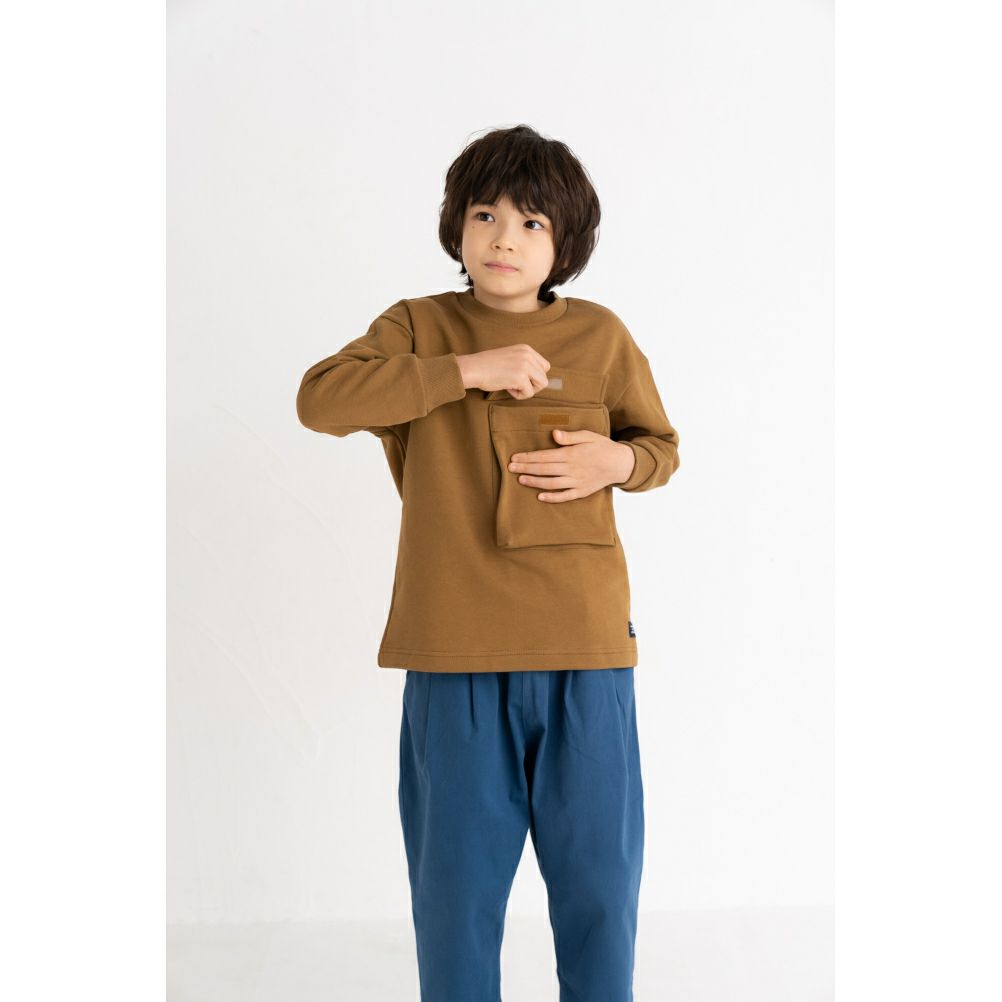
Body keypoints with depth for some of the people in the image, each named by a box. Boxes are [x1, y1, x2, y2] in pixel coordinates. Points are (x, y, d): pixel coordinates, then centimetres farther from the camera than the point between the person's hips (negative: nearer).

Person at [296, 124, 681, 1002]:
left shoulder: (601, 335, 6)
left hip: (586, 645, 1)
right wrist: (466, 369, -16)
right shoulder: (418, 328, 4)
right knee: (456, 877, 12)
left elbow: (663, 447, 15)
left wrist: (616, 461, -8)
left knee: (599, 873, 12)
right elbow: (319, 398, -12)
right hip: (455, 649, 0)